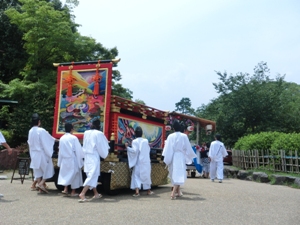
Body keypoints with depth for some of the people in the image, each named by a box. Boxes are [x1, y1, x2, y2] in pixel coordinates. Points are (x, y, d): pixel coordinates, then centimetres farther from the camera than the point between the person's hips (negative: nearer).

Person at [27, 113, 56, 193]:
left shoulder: (30, 131, 1)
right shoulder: (41, 131, -17)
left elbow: (30, 142, 12)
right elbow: (49, 140, -9)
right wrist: (55, 140, 8)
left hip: (34, 154, 6)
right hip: (42, 153, -6)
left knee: (38, 170, 13)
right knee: (47, 169, 6)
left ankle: (39, 183, 16)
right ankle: (41, 184, -5)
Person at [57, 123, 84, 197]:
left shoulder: (62, 138, 2)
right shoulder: (73, 138, -13)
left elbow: (60, 150, 10)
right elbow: (78, 150, -10)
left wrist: (59, 162, 18)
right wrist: (80, 159, 4)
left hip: (64, 159, 5)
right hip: (73, 160, -4)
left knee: (65, 174, 17)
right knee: (74, 174, 6)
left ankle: (65, 189, 10)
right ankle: (73, 192, 11)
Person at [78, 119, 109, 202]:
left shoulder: (86, 133, 6)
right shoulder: (99, 134, -10)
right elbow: (102, 146, -3)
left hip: (87, 155, 7)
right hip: (94, 156, -7)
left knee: (93, 175, 15)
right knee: (92, 175, -7)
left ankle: (96, 193, 24)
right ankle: (82, 193, -17)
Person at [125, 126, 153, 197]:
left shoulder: (135, 141, -7)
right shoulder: (146, 141, 3)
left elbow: (134, 151, -16)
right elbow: (148, 150, 10)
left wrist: (127, 147, -11)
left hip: (138, 162, -3)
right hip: (146, 161, 3)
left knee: (136, 175, 0)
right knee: (146, 175, 14)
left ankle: (137, 191, -13)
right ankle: (148, 190, 23)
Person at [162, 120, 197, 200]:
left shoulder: (171, 136, -5)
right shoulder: (184, 136, -5)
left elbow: (167, 149, -7)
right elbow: (188, 148, 2)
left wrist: (167, 160, -1)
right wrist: (192, 156, 16)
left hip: (173, 157, 2)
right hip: (180, 157, -1)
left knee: (174, 174, 16)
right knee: (179, 174, -2)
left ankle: (178, 191, 28)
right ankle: (174, 192, -16)